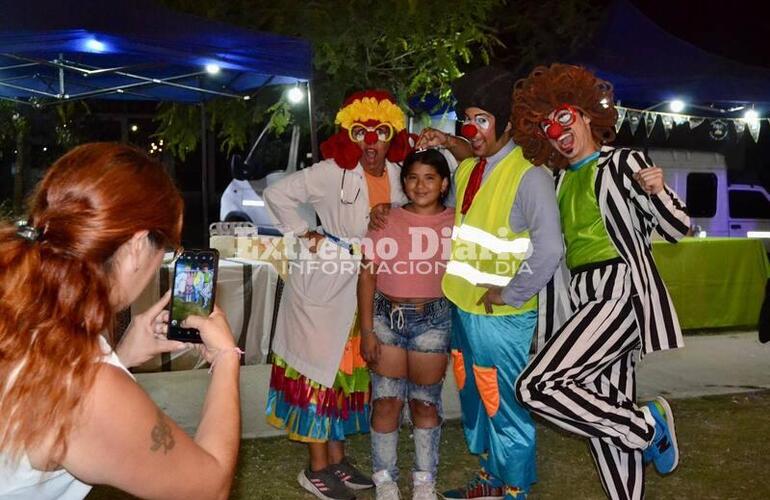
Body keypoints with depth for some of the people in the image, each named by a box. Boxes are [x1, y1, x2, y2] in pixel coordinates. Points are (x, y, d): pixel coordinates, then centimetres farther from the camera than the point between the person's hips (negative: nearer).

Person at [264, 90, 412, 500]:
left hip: (367, 287, 6)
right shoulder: (333, 172, -15)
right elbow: (277, 194, -14)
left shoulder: (398, 175, 1)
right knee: (321, 370, 2)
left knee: (349, 370, 14)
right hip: (324, 283, -6)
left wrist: (390, 219, -7)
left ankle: (337, 458, 29)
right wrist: (306, 235, -13)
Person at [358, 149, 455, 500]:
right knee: (386, 401, 5)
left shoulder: (456, 223, 0)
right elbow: (367, 274, -2)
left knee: (425, 402, 11)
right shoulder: (387, 220, -1)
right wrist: (366, 330, -5)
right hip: (387, 316, 0)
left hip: (433, 319, 0)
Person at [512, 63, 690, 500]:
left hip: (620, 292, -7)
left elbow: (678, 228, -5)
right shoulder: (562, 178, 16)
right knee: (606, 410, 9)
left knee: (537, 386, -18)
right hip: (585, 300, 7)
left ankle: (648, 422, 1)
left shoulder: (623, 163, -3)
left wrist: (657, 191, -25)